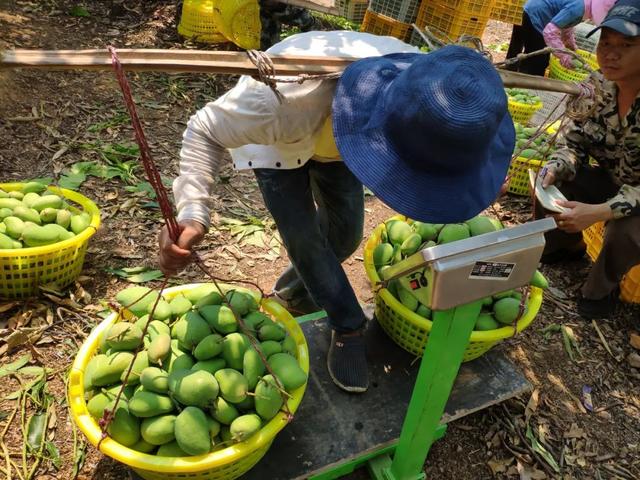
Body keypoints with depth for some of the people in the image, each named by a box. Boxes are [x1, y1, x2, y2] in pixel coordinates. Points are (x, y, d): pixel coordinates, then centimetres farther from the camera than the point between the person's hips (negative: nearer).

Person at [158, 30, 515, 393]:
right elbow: (206, 131, -33)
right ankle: (349, 328, 11)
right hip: (275, 140, -3)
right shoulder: (292, 96, -49)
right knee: (302, 236, -12)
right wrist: (192, 213, -46)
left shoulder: (423, 87, -33)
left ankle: (304, 275, 39)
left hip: (336, 135, 4)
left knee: (346, 233, 5)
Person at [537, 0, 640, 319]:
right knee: (548, 182, -14)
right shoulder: (596, 87, -13)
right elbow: (573, 142, -6)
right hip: (612, 181, 6)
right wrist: (554, 170, -28)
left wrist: (599, 212, -42)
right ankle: (567, 245, 17)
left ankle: (602, 287, 1)